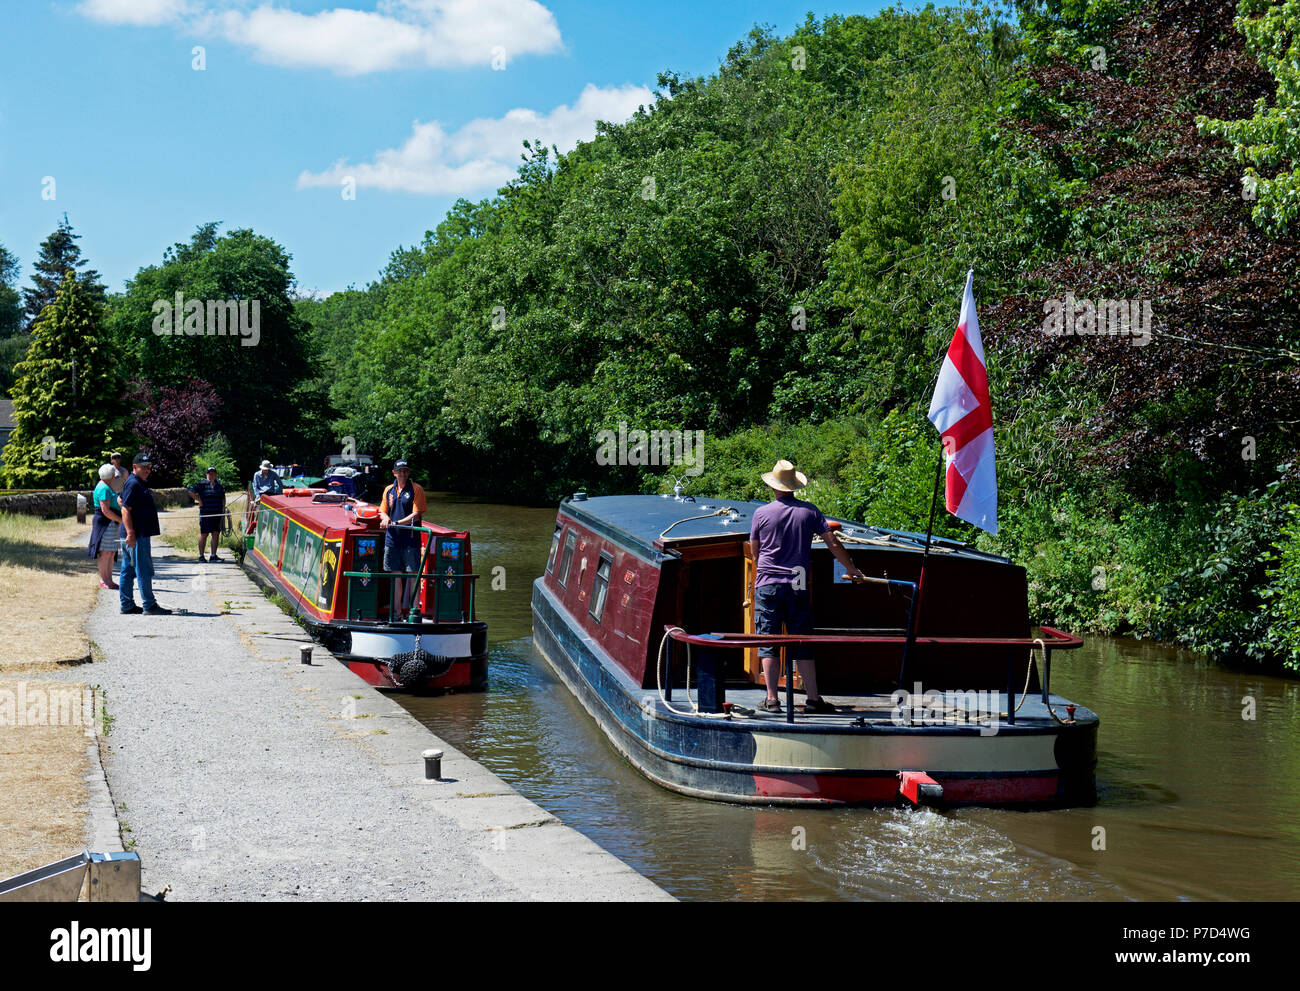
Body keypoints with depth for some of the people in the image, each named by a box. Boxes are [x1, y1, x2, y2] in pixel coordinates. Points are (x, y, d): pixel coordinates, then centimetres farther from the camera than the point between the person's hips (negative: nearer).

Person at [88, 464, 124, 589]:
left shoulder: (106, 487, 17)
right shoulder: (104, 489, -16)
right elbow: (105, 511, -21)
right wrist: (121, 520, -19)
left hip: (112, 524, 10)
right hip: (106, 523, -10)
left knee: (111, 553, 10)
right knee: (105, 553, -8)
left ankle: (109, 580, 13)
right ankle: (103, 580, -6)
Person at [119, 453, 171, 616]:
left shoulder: (141, 483, 19)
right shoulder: (133, 484, -14)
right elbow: (125, 509, -20)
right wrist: (130, 533, -26)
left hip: (138, 534, 11)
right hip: (137, 535, -11)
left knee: (128, 570, 12)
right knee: (144, 570, -8)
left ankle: (127, 604, 16)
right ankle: (149, 606, -7)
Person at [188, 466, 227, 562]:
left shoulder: (219, 486, 14)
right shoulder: (202, 484, -2)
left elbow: (223, 499, 21)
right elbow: (191, 492, -7)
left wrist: (223, 512, 15)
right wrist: (199, 500, -8)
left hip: (217, 514, 5)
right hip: (205, 514, -5)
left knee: (216, 534, 4)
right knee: (204, 534, 1)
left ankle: (213, 555, 10)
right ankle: (201, 556, 7)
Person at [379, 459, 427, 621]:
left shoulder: (416, 490, -2)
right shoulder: (389, 490, 13)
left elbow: (417, 514, -10)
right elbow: (383, 511, 17)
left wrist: (396, 523, -17)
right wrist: (386, 518, -7)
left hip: (411, 539, -5)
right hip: (392, 539, 5)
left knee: (413, 574, -5)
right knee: (395, 575, 9)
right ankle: (396, 610, 16)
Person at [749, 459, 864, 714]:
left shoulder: (761, 513, -1)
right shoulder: (809, 511, 1)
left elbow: (754, 551, 10)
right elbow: (833, 544, 5)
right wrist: (852, 569, 19)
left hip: (767, 585, -1)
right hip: (798, 586, 1)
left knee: (767, 643, 2)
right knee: (802, 644, 7)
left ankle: (771, 699, -1)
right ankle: (812, 698, 6)